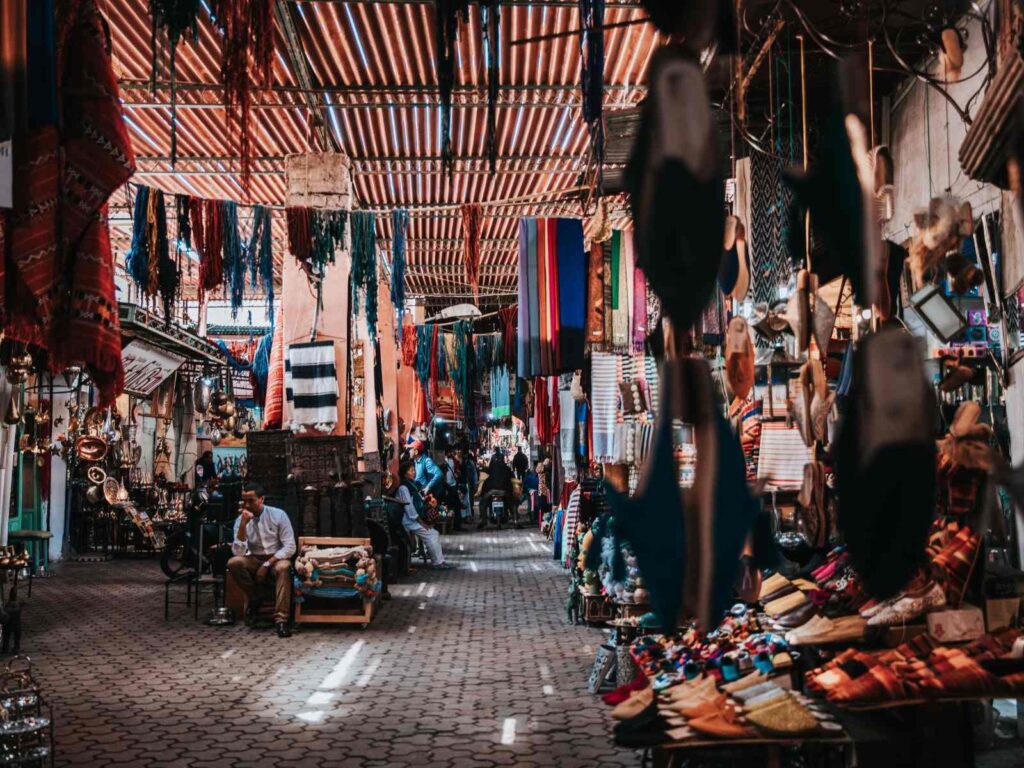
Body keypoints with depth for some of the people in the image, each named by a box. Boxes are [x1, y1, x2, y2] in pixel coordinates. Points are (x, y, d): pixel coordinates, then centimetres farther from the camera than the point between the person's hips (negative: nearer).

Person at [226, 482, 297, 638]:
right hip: (254, 560, 3)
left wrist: (267, 564, -21)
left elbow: (290, 547, -13)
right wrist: (243, 524, -25)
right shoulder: (240, 520, -5)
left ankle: (281, 619, -36)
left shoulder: (278, 515, -10)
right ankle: (253, 599, -5)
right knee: (233, 563, -28)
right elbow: (238, 552, -16)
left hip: (276, 559, -2)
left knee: (283, 567, -37)